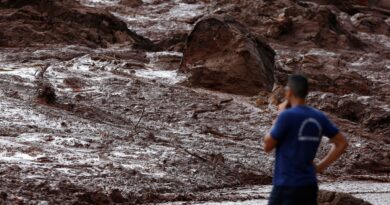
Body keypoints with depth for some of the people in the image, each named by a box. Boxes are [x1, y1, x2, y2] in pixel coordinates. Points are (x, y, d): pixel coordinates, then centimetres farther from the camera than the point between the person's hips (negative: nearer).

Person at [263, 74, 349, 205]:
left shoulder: (287, 116, -14)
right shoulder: (319, 117, 6)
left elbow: (267, 146, -3)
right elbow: (342, 143, 14)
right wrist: (320, 166, 12)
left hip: (286, 186, -6)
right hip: (310, 185, 6)